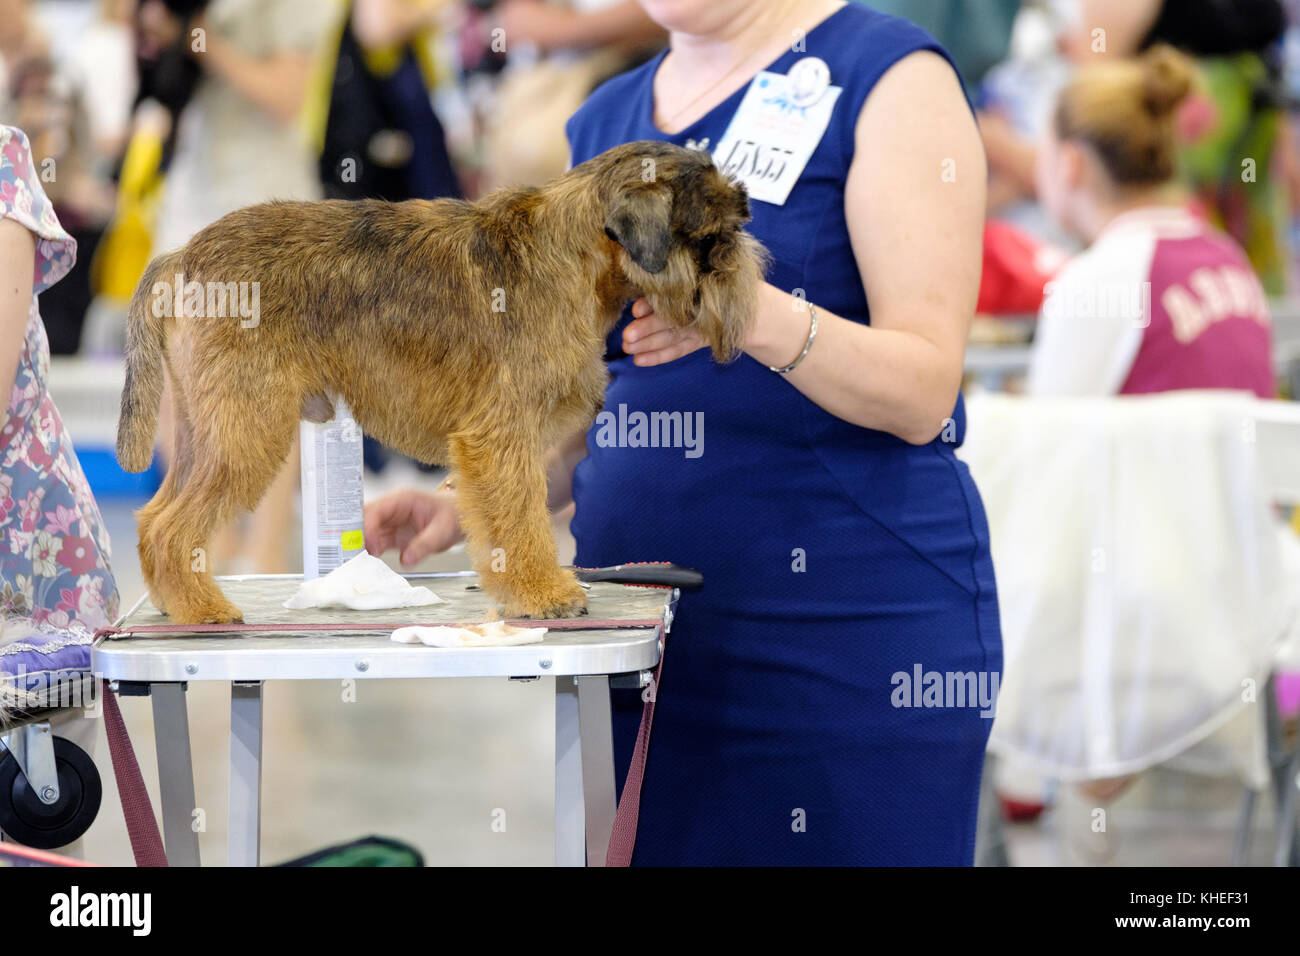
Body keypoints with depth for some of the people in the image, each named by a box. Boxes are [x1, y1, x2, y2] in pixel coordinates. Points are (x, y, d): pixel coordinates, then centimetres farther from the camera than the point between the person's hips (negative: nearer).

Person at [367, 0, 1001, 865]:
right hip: (640, 636, 6)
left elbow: (924, 394, -12)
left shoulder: (888, 73, -4)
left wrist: (760, 316, -27)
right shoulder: (606, 120, 15)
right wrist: (466, 505, 4)